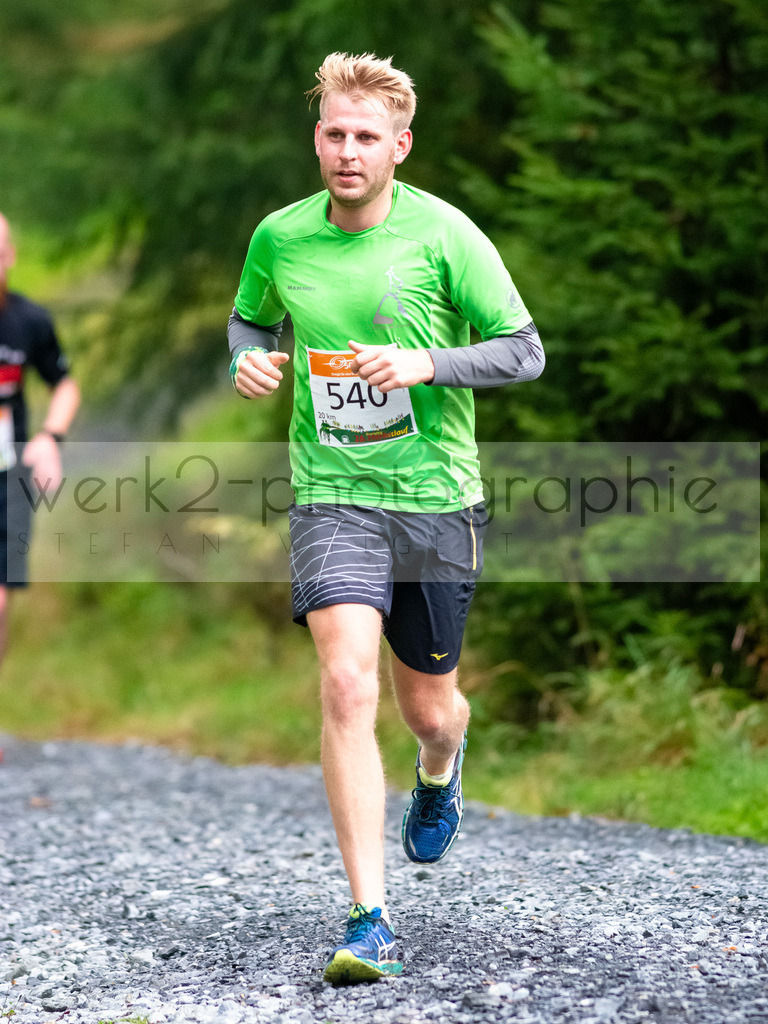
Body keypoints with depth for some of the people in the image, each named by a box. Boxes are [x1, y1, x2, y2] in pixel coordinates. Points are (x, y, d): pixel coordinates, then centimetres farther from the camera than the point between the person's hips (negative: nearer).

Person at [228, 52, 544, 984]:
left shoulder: (443, 234, -8)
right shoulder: (279, 237, 1)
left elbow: (523, 350, -5)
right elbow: (251, 316, 21)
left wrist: (426, 365, -21)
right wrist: (248, 358, -2)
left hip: (436, 496, 0)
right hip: (331, 492, 1)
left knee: (428, 710, 11)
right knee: (345, 684, -19)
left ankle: (440, 770, 52)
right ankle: (369, 922, -16)